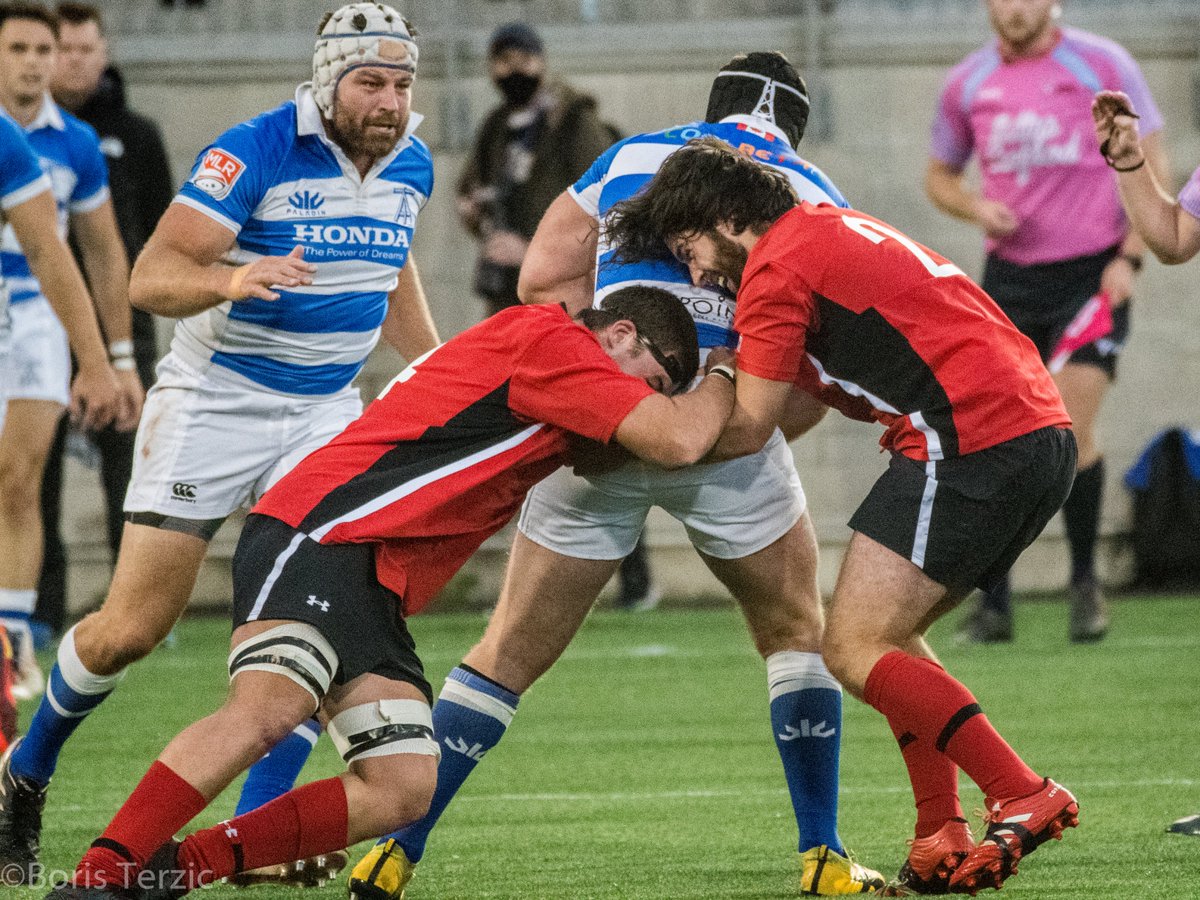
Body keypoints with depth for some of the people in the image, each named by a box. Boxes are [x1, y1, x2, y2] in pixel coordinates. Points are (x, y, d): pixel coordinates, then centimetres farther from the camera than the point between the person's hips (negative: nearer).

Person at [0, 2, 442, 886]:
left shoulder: (411, 166, 2)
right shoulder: (254, 152, -19)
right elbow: (152, 277, -23)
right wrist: (230, 282, -43)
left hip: (324, 411, 5)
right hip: (214, 401, -5)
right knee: (132, 629, -4)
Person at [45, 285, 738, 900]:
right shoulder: (547, 338, -4)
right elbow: (679, 440, -10)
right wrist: (725, 376, 8)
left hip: (376, 595, 10)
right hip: (321, 535, -10)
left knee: (403, 791, -5)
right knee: (266, 711, -32)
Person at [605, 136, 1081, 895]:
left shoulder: (777, 267, -4)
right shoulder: (832, 229, 26)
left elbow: (748, 428, -3)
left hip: (972, 441, -10)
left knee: (855, 650, -7)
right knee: (888, 635, 18)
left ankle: (1024, 797, -14)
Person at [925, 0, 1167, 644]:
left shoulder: (1103, 65, -4)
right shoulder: (967, 84, 6)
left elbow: (1151, 166, 1)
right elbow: (939, 175, 19)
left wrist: (1130, 258, -9)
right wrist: (976, 208, -4)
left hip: (1092, 276, -3)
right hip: (1009, 278, 3)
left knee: (1069, 427, -15)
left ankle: (1085, 580, 5)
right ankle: (993, 604, 6)